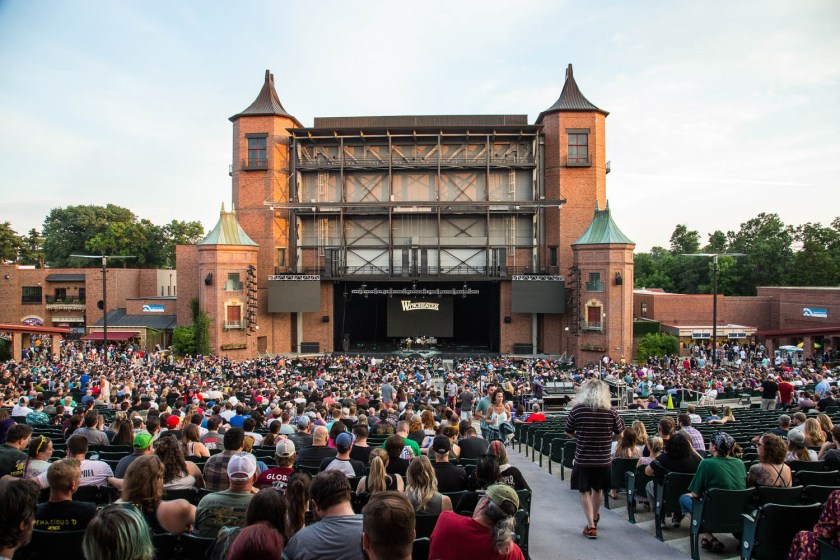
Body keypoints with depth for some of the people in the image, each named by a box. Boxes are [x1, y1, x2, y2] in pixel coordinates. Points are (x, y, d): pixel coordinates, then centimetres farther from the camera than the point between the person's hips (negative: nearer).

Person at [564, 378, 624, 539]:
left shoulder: (577, 410, -12)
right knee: (598, 489, 22)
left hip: (583, 458, -3)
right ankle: (594, 517, 44)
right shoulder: (610, 412, -8)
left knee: (584, 491, 9)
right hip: (603, 459, 3)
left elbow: (568, 432, -1)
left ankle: (591, 526, 2)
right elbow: (619, 433, 4)